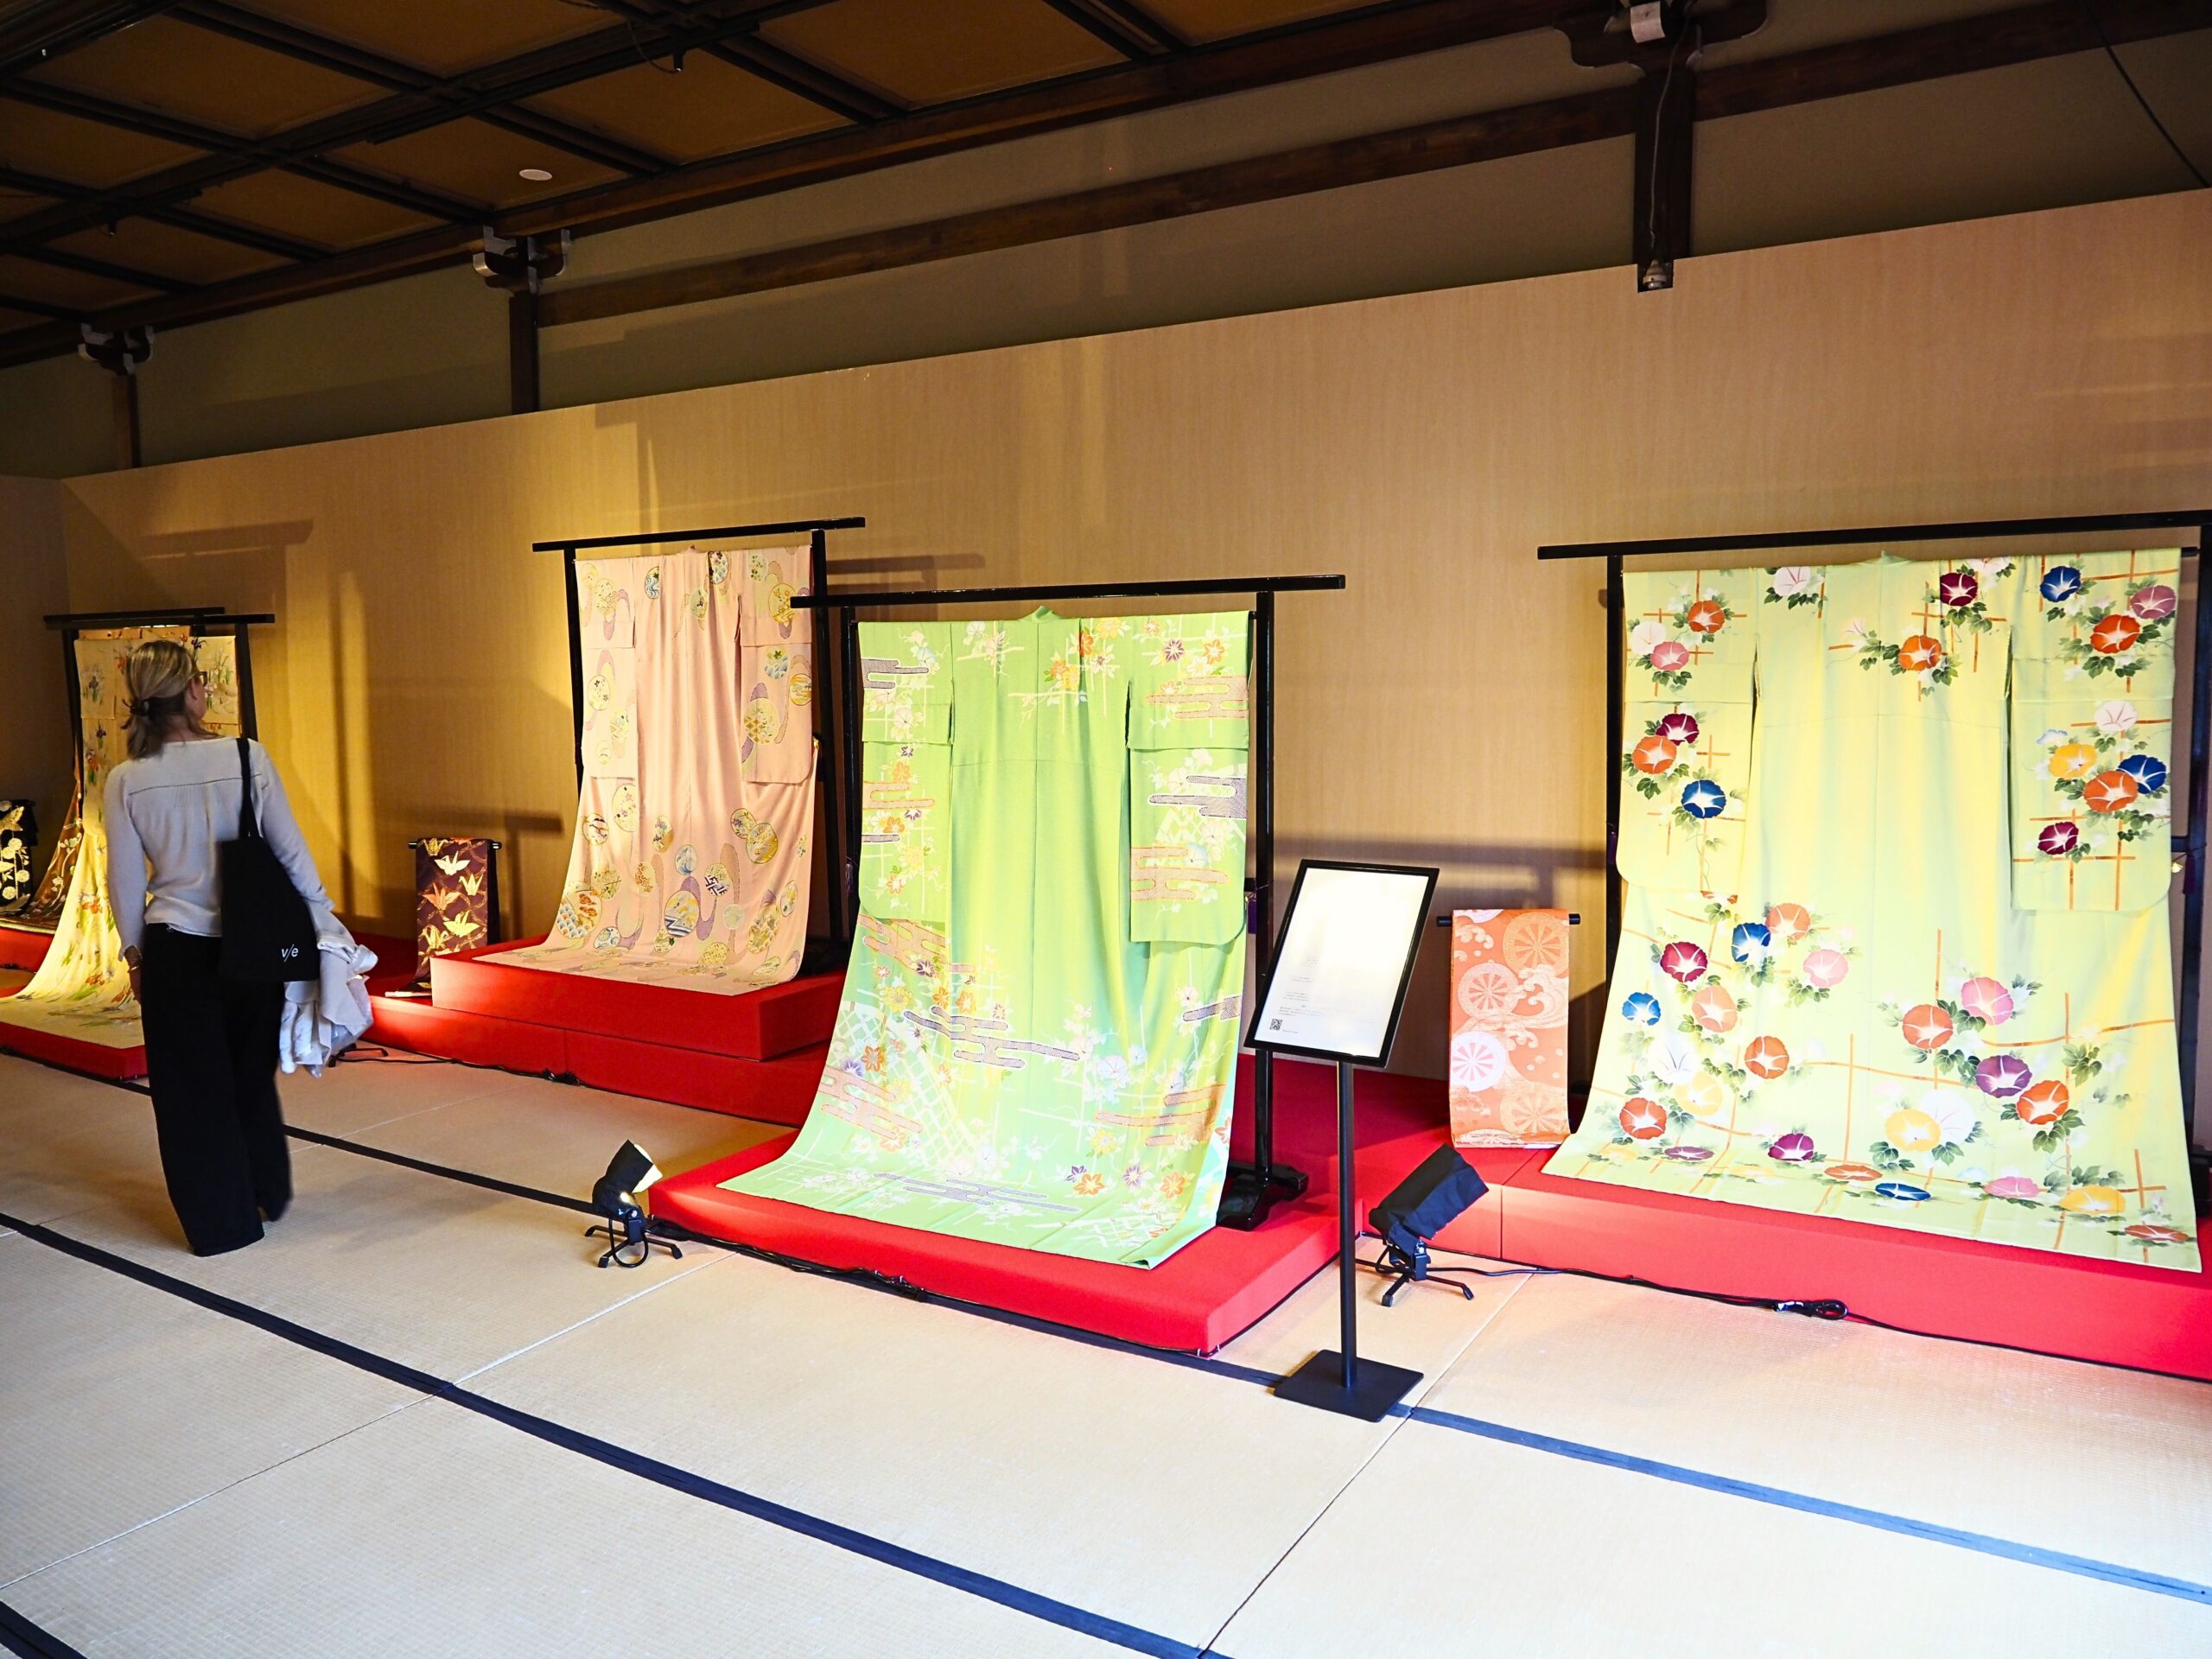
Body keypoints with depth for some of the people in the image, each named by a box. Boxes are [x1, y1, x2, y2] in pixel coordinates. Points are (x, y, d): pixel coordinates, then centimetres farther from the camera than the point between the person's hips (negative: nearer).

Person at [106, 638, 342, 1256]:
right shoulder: (245, 757, -10)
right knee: (252, 1072, 20)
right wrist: (322, 920, 5)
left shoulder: (125, 781, -6)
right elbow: (291, 851, -6)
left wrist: (135, 954, 13)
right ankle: (268, 1194, 35)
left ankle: (220, 1221, 21)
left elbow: (126, 881, 0)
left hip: (174, 950, 0)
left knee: (192, 1088, 12)